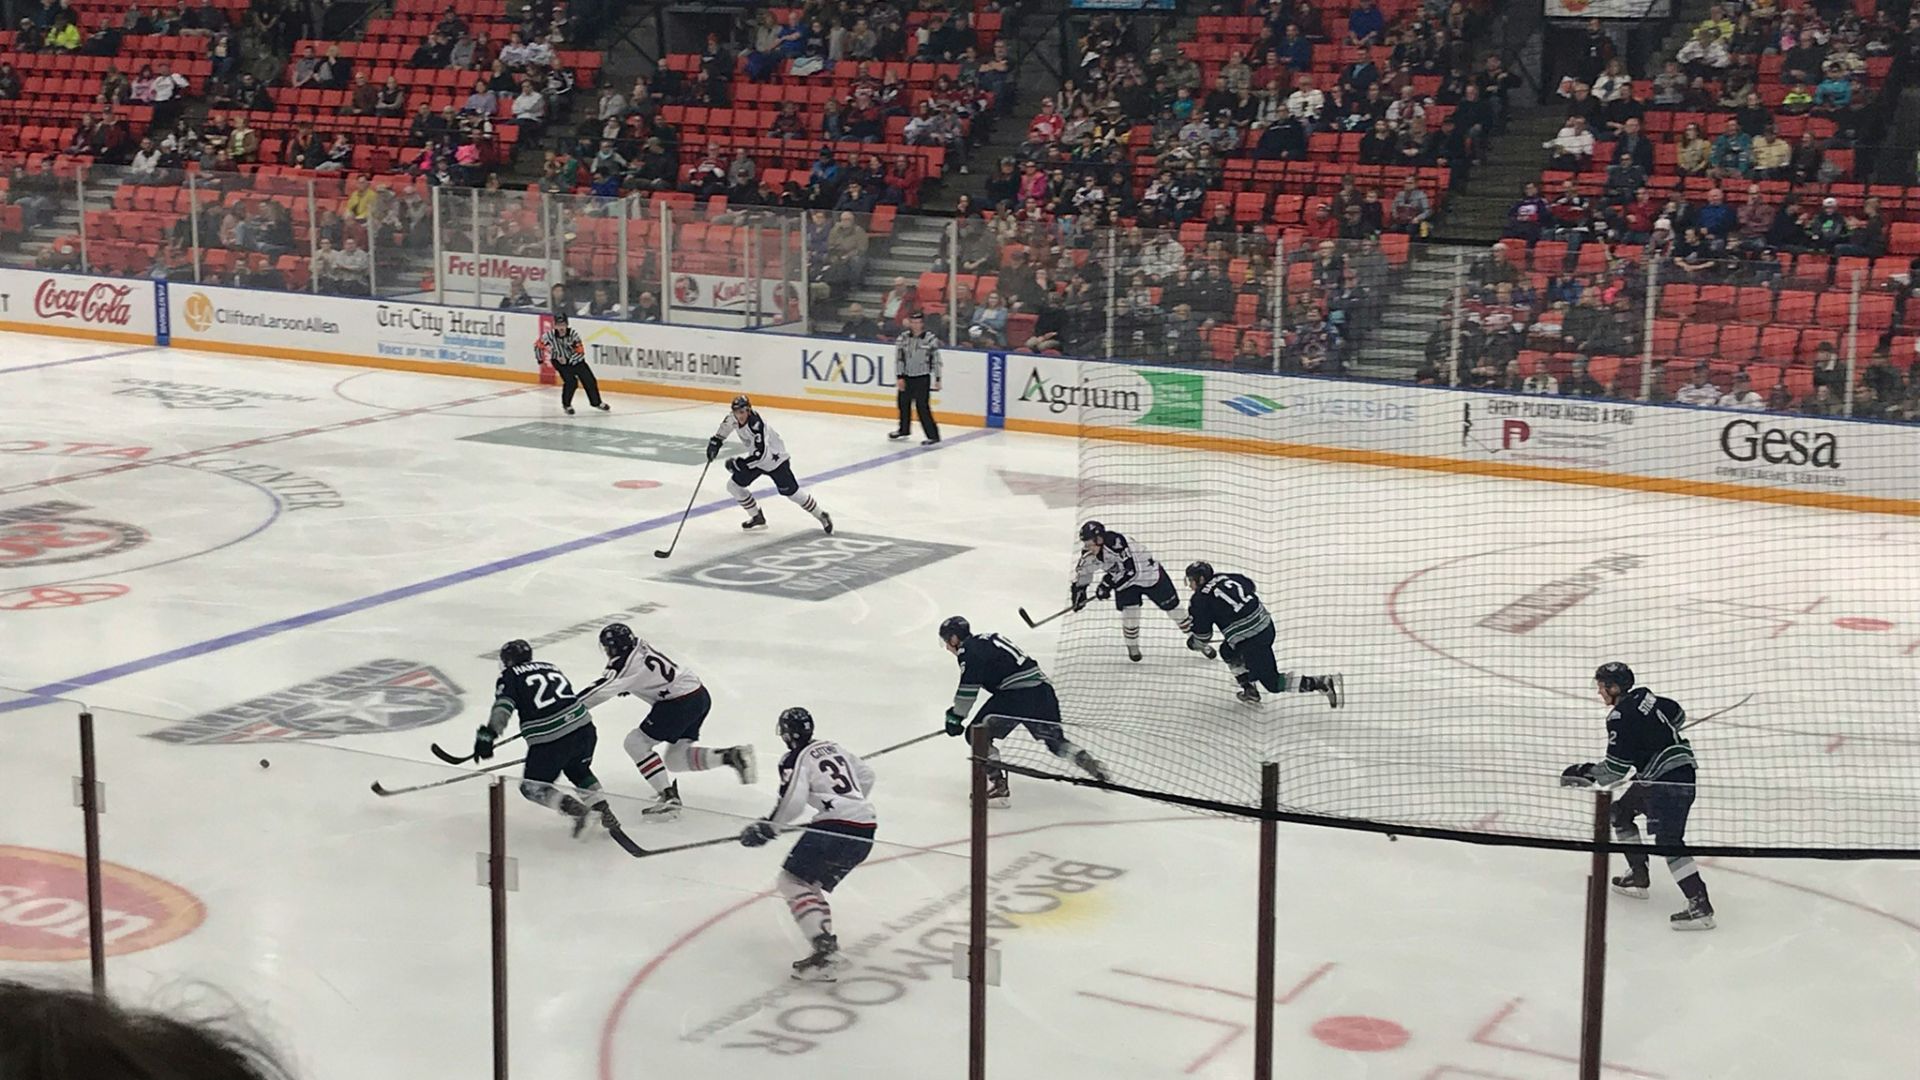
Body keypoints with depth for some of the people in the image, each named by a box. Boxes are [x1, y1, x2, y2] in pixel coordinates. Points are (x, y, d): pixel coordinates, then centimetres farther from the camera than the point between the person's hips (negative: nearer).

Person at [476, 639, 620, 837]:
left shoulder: (511, 677, 6)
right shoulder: (551, 668, 23)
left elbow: (503, 708, -10)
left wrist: (487, 735, -17)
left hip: (550, 741, -6)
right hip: (584, 729, 6)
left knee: (531, 786, 13)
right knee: (579, 771, 33)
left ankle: (573, 807, -8)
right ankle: (604, 810, 18)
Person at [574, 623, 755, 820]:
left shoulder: (626, 664, -15)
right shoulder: (641, 648, 12)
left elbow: (603, 691, -20)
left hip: (681, 703, -10)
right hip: (699, 694, 10)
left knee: (635, 742, -3)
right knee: (674, 759, 17)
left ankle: (669, 798, -8)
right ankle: (733, 755, 6)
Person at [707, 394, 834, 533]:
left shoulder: (756, 424, -36)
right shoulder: (734, 417, -12)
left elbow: (760, 453, -40)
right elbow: (727, 425, 15)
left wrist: (739, 463, -37)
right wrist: (716, 441, 12)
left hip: (775, 458, -8)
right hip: (756, 458, 8)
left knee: (792, 492, -5)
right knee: (734, 485, 3)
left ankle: (821, 516, 13)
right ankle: (757, 518, 19)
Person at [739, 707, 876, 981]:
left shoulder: (796, 760, -3)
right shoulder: (834, 747, 21)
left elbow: (792, 801, -15)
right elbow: (866, 774, 31)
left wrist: (768, 827, -2)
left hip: (834, 829, -9)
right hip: (865, 828, 9)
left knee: (791, 881, -4)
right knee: (809, 884, 20)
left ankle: (825, 947, -19)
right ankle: (827, 949, 8)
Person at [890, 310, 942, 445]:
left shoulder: (931, 338, -8)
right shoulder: (903, 337, 0)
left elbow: (936, 360, -4)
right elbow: (899, 358, 1)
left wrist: (937, 379, -4)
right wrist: (899, 377, -4)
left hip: (922, 378, -5)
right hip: (906, 376, 5)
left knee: (922, 406, -11)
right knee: (903, 402, 18)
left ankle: (933, 436, -8)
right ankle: (904, 430, 40)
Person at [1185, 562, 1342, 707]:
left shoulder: (1201, 600, -9)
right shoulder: (1225, 577, 10)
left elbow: (1202, 636, -3)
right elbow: (1249, 584, 29)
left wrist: (1193, 643, 20)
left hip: (1251, 642, -8)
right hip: (1266, 625, 8)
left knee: (1273, 684, 3)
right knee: (1228, 651, 28)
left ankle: (1325, 683, -6)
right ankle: (1250, 690, 27)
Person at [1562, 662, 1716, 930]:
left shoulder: (1621, 717, -16)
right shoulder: (1644, 697, 10)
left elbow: (1616, 769, -16)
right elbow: (1677, 716, 26)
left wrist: (1586, 773, -3)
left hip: (1670, 777, -11)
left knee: (1668, 840, -17)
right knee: (1620, 811, 22)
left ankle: (1700, 906, -24)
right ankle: (1638, 876, 28)